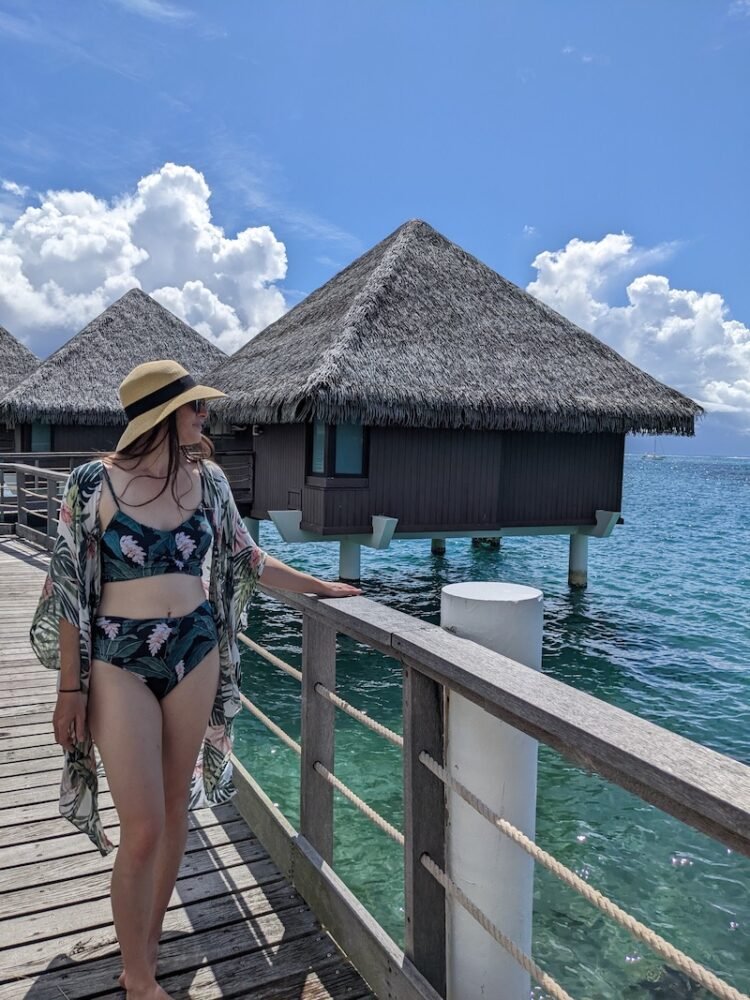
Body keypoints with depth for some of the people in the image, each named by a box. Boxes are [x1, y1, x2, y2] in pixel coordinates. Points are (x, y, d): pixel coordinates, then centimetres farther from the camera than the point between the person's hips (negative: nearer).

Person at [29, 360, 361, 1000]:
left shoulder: (208, 481, 1)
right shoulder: (95, 483, -11)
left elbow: (246, 561, 12)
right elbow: (69, 589, -7)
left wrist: (320, 587, 14)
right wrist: (71, 688, -7)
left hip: (195, 654, 4)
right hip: (120, 662, -4)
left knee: (176, 809, 14)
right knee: (142, 831, -1)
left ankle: (150, 943, 38)